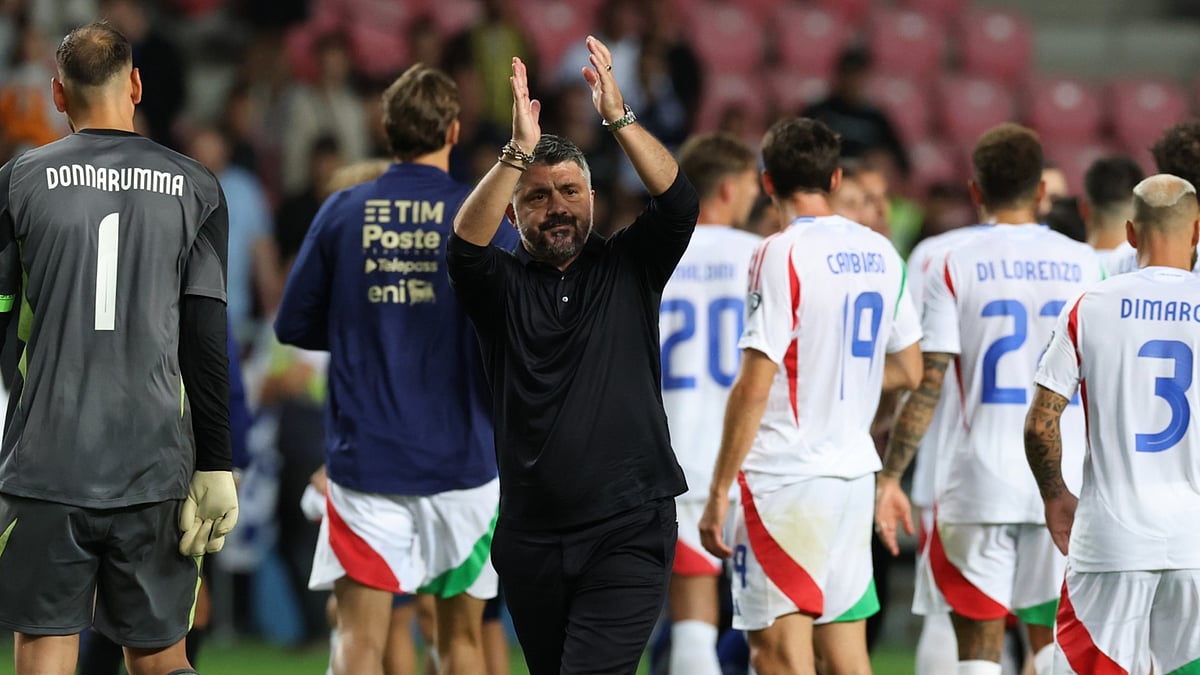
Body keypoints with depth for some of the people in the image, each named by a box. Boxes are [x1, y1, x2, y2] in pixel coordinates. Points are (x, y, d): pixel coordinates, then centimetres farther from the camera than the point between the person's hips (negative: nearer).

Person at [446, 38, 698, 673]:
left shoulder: (626, 268, 6)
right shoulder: (502, 283, 6)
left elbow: (677, 203, -10)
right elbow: (465, 244, -15)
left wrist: (617, 117, -21)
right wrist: (519, 150, -27)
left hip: (628, 531, -3)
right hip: (530, 541, 3)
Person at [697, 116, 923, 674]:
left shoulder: (782, 254, -12)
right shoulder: (881, 253, 9)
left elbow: (754, 386, -16)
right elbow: (908, 371, 19)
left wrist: (718, 492, -12)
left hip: (787, 477, -7)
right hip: (854, 471, 7)